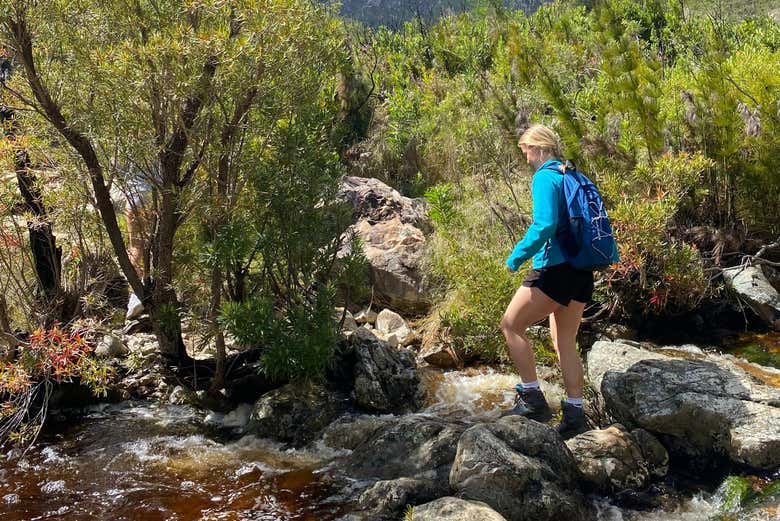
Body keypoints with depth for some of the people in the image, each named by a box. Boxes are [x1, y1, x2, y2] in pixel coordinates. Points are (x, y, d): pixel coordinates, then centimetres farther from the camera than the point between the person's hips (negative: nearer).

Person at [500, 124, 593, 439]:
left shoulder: (545, 177, -10)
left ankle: (533, 400, 3)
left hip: (556, 269, -9)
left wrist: (516, 258, -13)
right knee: (565, 342, 14)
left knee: (510, 325, 4)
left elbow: (544, 225, -23)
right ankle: (574, 414, 14)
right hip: (582, 274, 9)